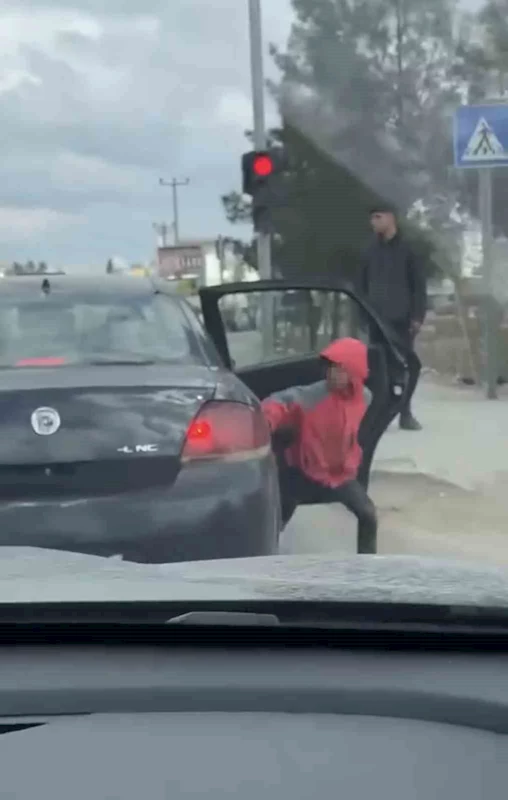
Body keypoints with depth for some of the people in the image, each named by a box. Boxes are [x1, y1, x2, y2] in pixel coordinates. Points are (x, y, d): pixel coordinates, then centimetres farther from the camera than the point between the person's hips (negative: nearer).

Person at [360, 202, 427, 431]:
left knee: (408, 364, -3)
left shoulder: (407, 249, 1)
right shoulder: (371, 251, 11)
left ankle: (404, 412, 10)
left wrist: (417, 315, -10)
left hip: (402, 318, -2)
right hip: (377, 319, 3)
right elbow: (362, 285, 14)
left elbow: (419, 284, -2)